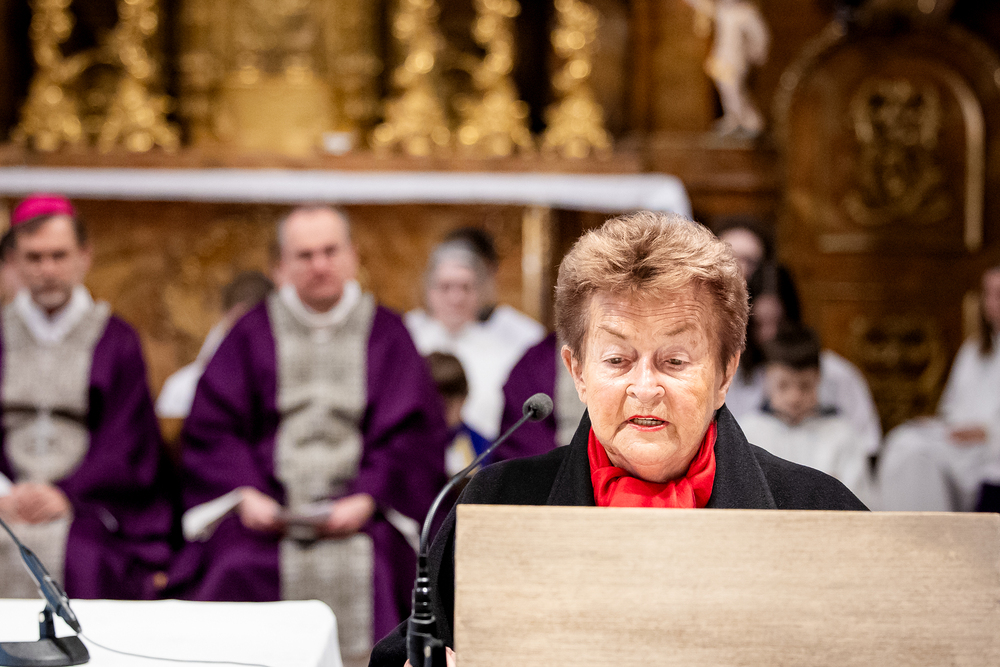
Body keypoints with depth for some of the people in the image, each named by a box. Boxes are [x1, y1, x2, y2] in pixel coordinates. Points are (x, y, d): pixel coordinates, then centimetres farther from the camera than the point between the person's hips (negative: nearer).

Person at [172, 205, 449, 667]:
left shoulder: (386, 334, 12)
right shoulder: (252, 334, 13)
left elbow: (414, 435, 4)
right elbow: (211, 428, 7)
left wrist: (365, 500, -11)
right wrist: (245, 494, -10)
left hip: (357, 510, 0)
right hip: (267, 505, 1)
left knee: (369, 570, -30)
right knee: (235, 568, -27)